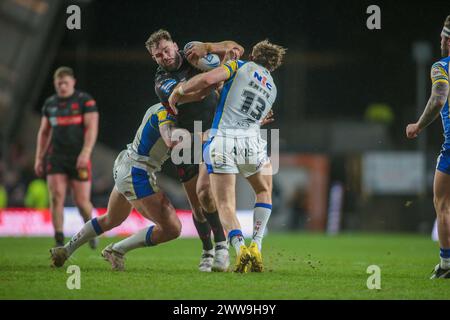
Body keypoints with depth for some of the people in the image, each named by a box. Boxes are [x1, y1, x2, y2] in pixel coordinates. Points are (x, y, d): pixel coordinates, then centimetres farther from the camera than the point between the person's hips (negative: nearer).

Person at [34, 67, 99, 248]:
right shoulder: (50, 104, 12)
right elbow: (44, 132, 19)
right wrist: (39, 158, 12)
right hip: (56, 158, 3)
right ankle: (59, 242, -8)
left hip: (79, 159, -3)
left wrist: (85, 153, -21)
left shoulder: (85, 100, -3)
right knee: (56, 197, -10)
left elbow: (92, 128, -10)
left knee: (82, 201, -4)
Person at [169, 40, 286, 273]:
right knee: (264, 192, 28)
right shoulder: (272, 89, 25)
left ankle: (240, 248, -22)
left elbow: (207, 79, -7)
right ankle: (256, 246, 11)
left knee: (225, 206, 4)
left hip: (221, 141, -3)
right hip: (251, 141, 3)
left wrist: (178, 92, 5)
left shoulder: (241, 66, 11)